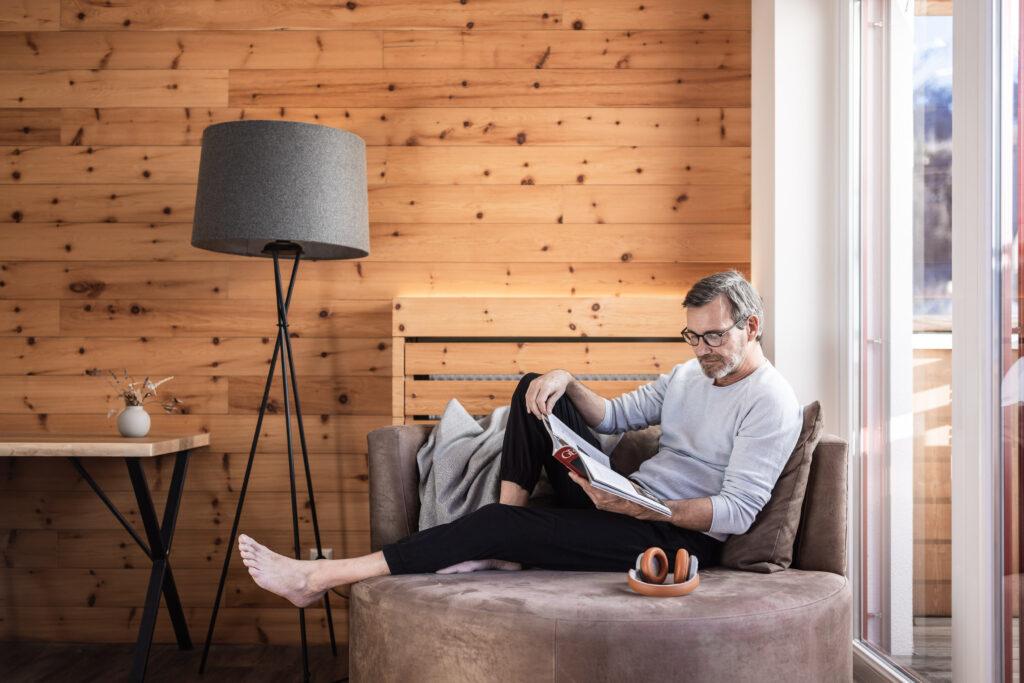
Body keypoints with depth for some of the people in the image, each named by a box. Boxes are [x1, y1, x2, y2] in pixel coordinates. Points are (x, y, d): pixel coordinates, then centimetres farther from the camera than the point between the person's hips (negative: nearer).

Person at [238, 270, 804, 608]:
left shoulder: (771, 402, -11)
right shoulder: (688, 375, 15)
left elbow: (737, 511, -19)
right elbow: (613, 416, 19)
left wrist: (640, 509, -31)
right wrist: (567, 382, -2)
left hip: (679, 536, -9)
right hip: (623, 501, 9)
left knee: (501, 523, -23)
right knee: (535, 389, 1)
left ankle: (320, 577, -19)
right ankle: (500, 547, -9)